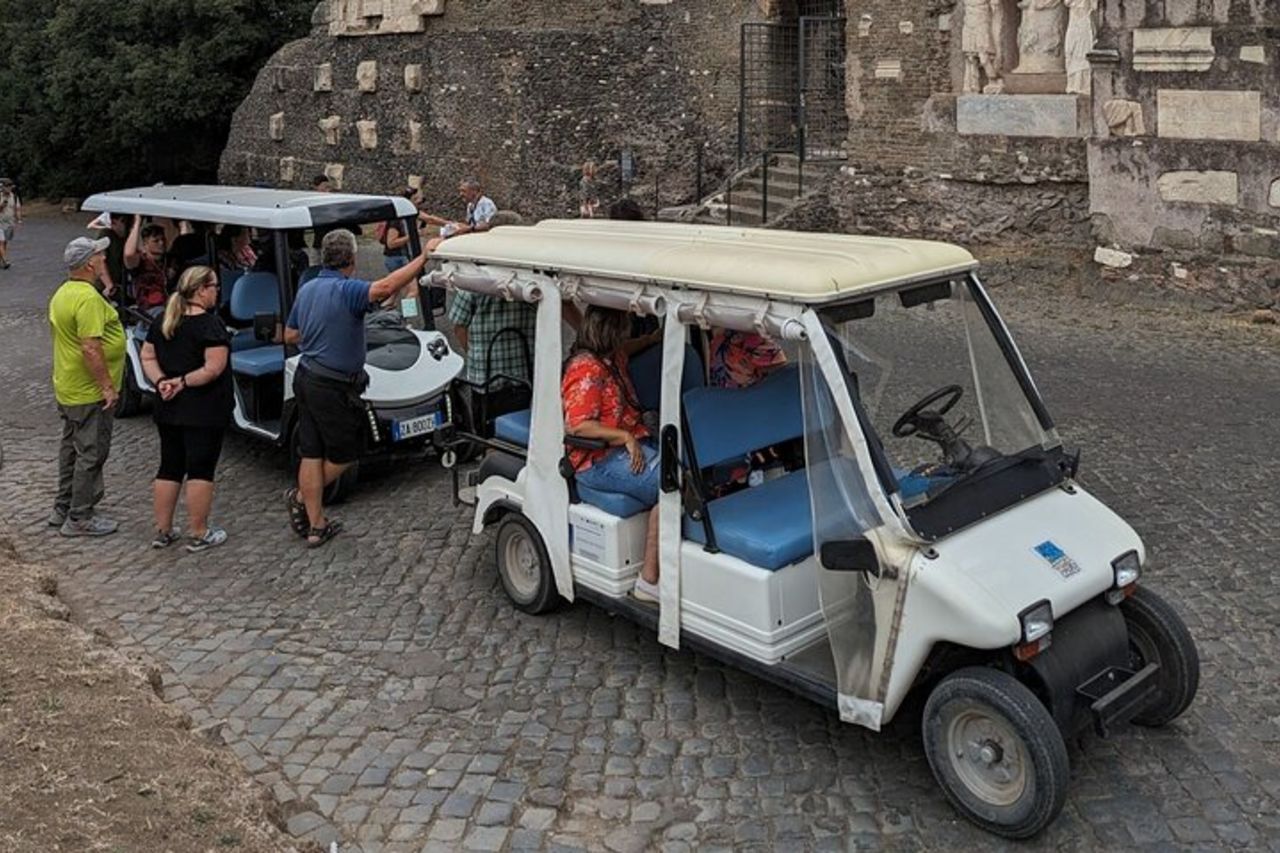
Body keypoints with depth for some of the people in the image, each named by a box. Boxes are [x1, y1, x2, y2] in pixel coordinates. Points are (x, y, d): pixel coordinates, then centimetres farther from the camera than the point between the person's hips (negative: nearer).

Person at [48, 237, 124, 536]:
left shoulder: (62, 292, 9)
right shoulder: (88, 298, -24)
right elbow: (91, 348, -28)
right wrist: (107, 386, -23)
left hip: (68, 388, 10)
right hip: (89, 393, -10)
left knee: (71, 449, 20)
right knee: (91, 454, -1)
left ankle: (63, 509, 31)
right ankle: (79, 519, 7)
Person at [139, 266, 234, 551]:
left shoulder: (163, 321, 9)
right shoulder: (209, 324, -15)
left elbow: (147, 357, 9)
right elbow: (213, 368, -22)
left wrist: (161, 381, -5)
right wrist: (183, 383, -13)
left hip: (168, 410, 7)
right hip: (204, 413, -7)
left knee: (169, 468, 14)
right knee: (200, 470, 0)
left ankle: (162, 531, 20)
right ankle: (199, 534, 5)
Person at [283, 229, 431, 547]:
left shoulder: (306, 290, 10)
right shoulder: (345, 291, -18)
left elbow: (290, 335, 17)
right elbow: (385, 287, -36)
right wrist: (425, 256, -35)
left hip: (306, 379, 9)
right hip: (334, 387, -9)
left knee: (311, 454, 10)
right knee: (344, 453, 11)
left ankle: (316, 525, 15)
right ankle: (300, 498, 19)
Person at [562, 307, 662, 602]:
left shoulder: (612, 357, 16)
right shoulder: (586, 369, -15)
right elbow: (579, 425, -23)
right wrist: (625, 437, -23)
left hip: (631, 445, 10)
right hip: (600, 461, -10)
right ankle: (649, 581, -23)